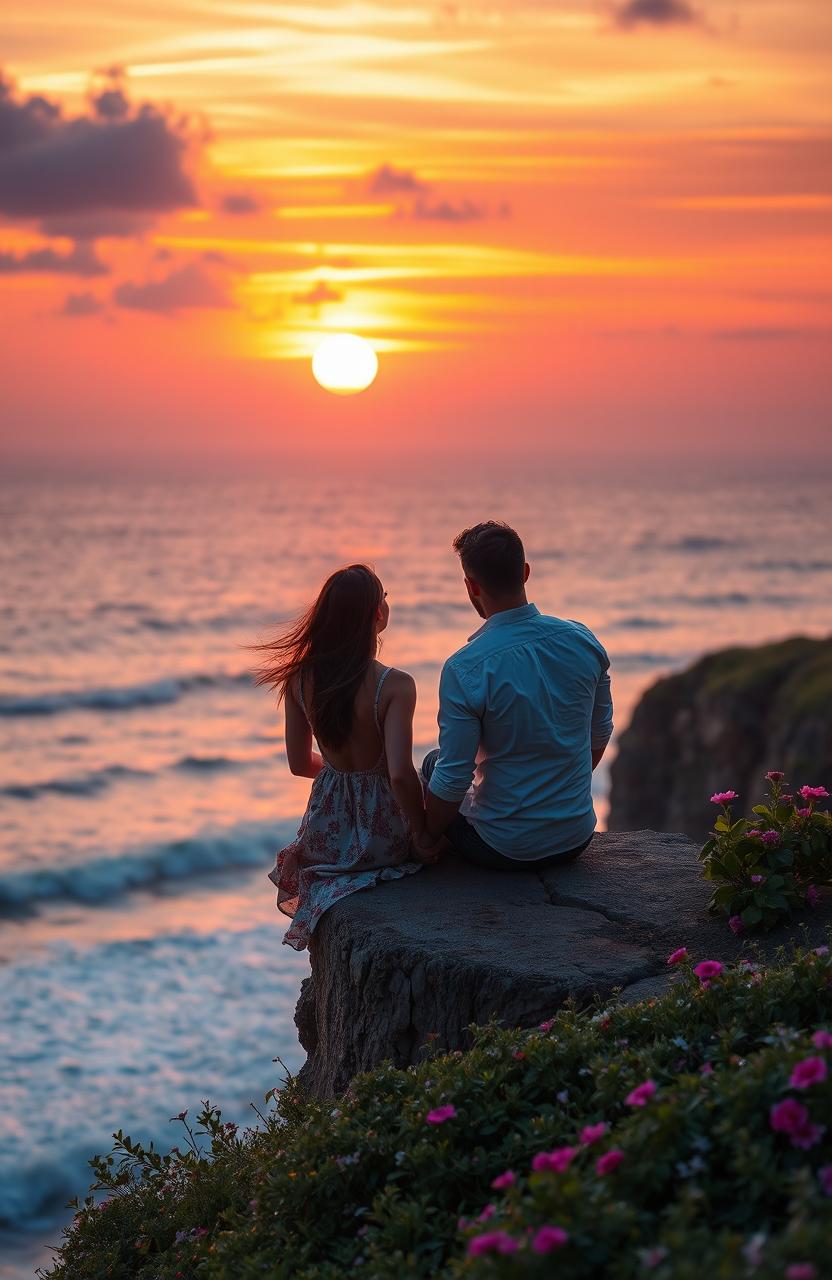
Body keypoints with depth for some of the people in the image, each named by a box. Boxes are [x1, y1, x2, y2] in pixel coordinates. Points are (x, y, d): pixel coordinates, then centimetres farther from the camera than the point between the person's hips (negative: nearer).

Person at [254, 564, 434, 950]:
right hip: (383, 839, -4)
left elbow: (299, 763, 3)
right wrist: (422, 837, -14)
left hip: (327, 834, 4)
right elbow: (400, 775, -29)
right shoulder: (394, 685, -24)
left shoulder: (300, 679, -8)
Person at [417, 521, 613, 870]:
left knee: (433, 765, 25)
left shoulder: (464, 669, -22)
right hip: (577, 840, 5)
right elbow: (600, 736, 8)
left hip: (504, 850, -4)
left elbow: (453, 779, -18)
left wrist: (426, 837, 1)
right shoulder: (583, 640, -7)